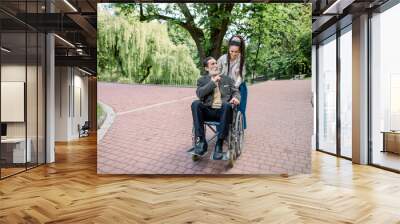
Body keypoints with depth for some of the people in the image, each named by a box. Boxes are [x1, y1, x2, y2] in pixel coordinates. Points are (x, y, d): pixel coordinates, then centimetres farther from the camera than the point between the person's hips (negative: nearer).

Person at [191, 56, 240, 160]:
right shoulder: (202, 80, 16)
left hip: (222, 111, 0)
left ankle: (219, 144, -34)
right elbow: (199, 94, -1)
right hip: (208, 111, 1)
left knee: (227, 105, -36)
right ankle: (201, 141, -29)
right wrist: (212, 82, -6)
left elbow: (235, 91, 14)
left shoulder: (227, 79, 21)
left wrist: (236, 97, -10)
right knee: (195, 103, -31)